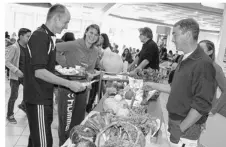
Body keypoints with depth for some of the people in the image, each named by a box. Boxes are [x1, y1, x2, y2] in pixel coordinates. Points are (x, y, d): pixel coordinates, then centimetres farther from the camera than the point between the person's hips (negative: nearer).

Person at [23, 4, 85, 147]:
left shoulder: (48, 37, 12)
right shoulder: (40, 36, -17)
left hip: (44, 96, 9)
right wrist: (69, 84, -24)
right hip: (38, 98, -9)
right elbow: (39, 72, -24)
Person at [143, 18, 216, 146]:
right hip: (175, 120, 8)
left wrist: (180, 129, -19)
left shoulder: (203, 64, -21)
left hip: (186, 127, -8)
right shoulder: (185, 60, 8)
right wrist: (154, 85, 12)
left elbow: (201, 105, -23)